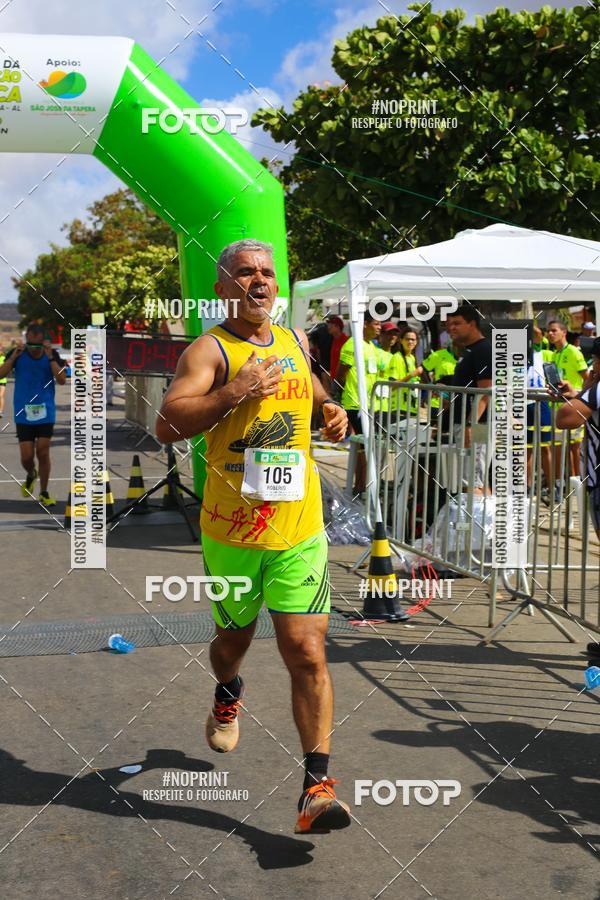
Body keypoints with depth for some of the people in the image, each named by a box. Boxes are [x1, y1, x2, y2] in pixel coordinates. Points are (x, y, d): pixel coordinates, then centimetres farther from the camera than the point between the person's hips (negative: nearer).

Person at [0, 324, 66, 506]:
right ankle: (31, 475, 33)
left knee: (43, 453, -3)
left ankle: (44, 493, 13)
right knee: (26, 456, -2)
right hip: (23, 414, 0)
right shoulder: (17, 354, -1)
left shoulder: (52, 355, -2)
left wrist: (50, 357, -20)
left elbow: (62, 380, -13)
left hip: (45, 413, 0)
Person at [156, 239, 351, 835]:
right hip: (231, 530, -2)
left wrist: (330, 408, 13)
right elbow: (166, 426, -21)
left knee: (307, 653, -8)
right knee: (234, 636, 19)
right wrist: (234, 392, -29)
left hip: (299, 528, 2)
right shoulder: (210, 350, -8)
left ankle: (317, 787, -4)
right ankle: (227, 695, 55)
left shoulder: (295, 342, 10)